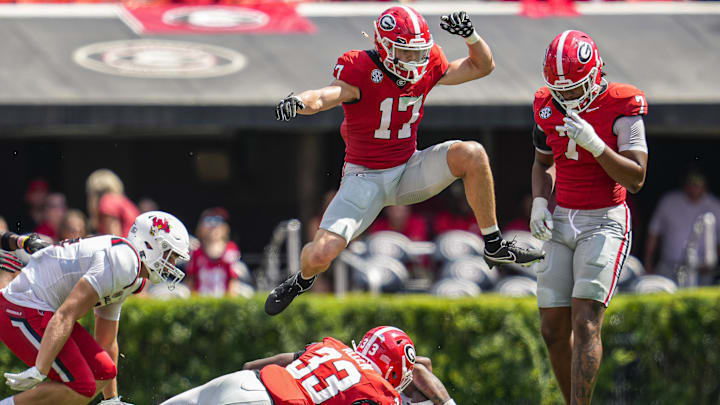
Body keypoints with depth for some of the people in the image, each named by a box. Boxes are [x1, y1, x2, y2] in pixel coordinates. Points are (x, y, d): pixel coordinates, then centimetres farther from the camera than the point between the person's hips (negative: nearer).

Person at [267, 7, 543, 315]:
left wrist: (471, 36, -12)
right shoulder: (360, 72, -20)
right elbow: (326, 96, -39)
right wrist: (300, 101, -63)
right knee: (321, 254, -17)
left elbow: (482, 67, 10)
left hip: (409, 172, 4)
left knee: (472, 155, -22)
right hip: (365, 179, -4)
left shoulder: (427, 67, -3)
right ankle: (303, 279, 23)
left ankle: (494, 246, -7)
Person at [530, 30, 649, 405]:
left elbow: (635, 179, -14)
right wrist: (539, 203, 3)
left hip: (604, 223, -6)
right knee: (553, 329, 2)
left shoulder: (622, 108, -12)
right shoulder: (548, 106, 4)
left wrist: (594, 144, -25)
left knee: (585, 322, -17)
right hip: (562, 221, 6)